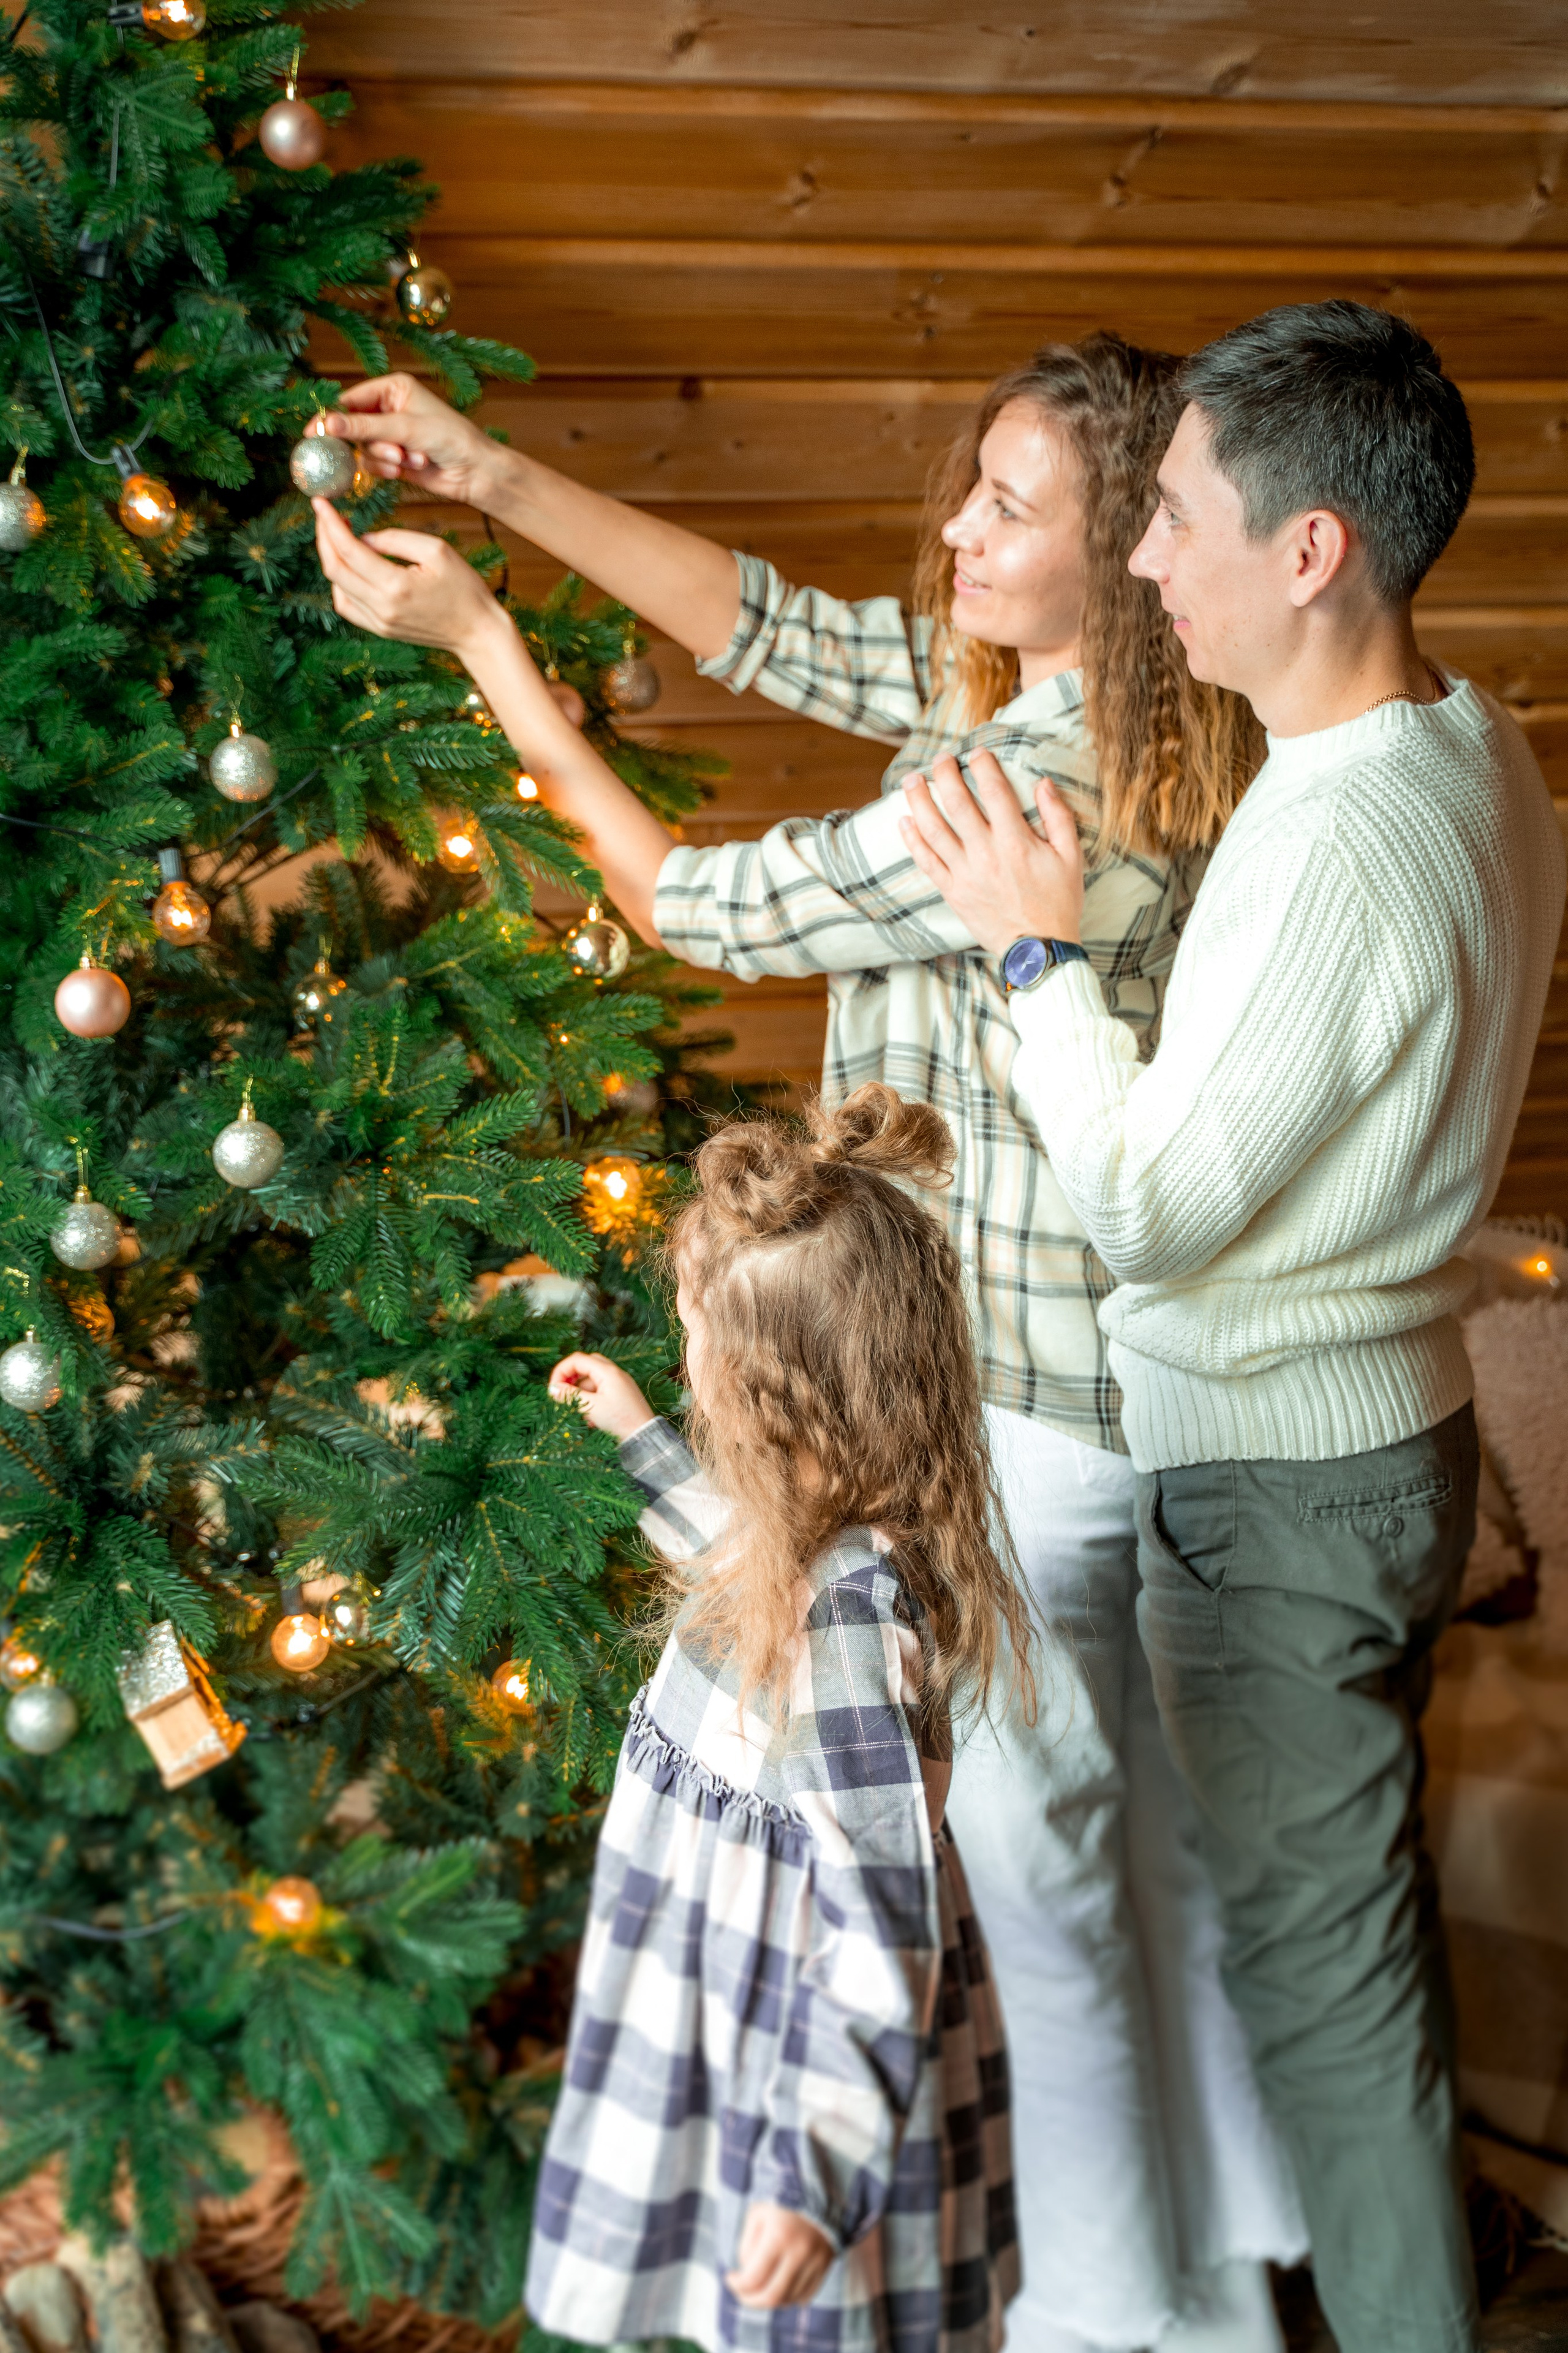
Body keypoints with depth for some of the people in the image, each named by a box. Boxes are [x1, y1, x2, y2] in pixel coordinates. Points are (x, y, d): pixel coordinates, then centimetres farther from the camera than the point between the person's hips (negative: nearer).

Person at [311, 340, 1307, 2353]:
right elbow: (771, 628, 6)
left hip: (1030, 1404, -10)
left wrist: (476, 637, -11)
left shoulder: (1033, 799, -28)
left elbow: (698, 904, -17)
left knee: (1037, 1846, 8)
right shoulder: (1017, 696, 0)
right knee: (1159, 1818, 22)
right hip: (1120, 1371, 10)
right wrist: (497, 479, -1)